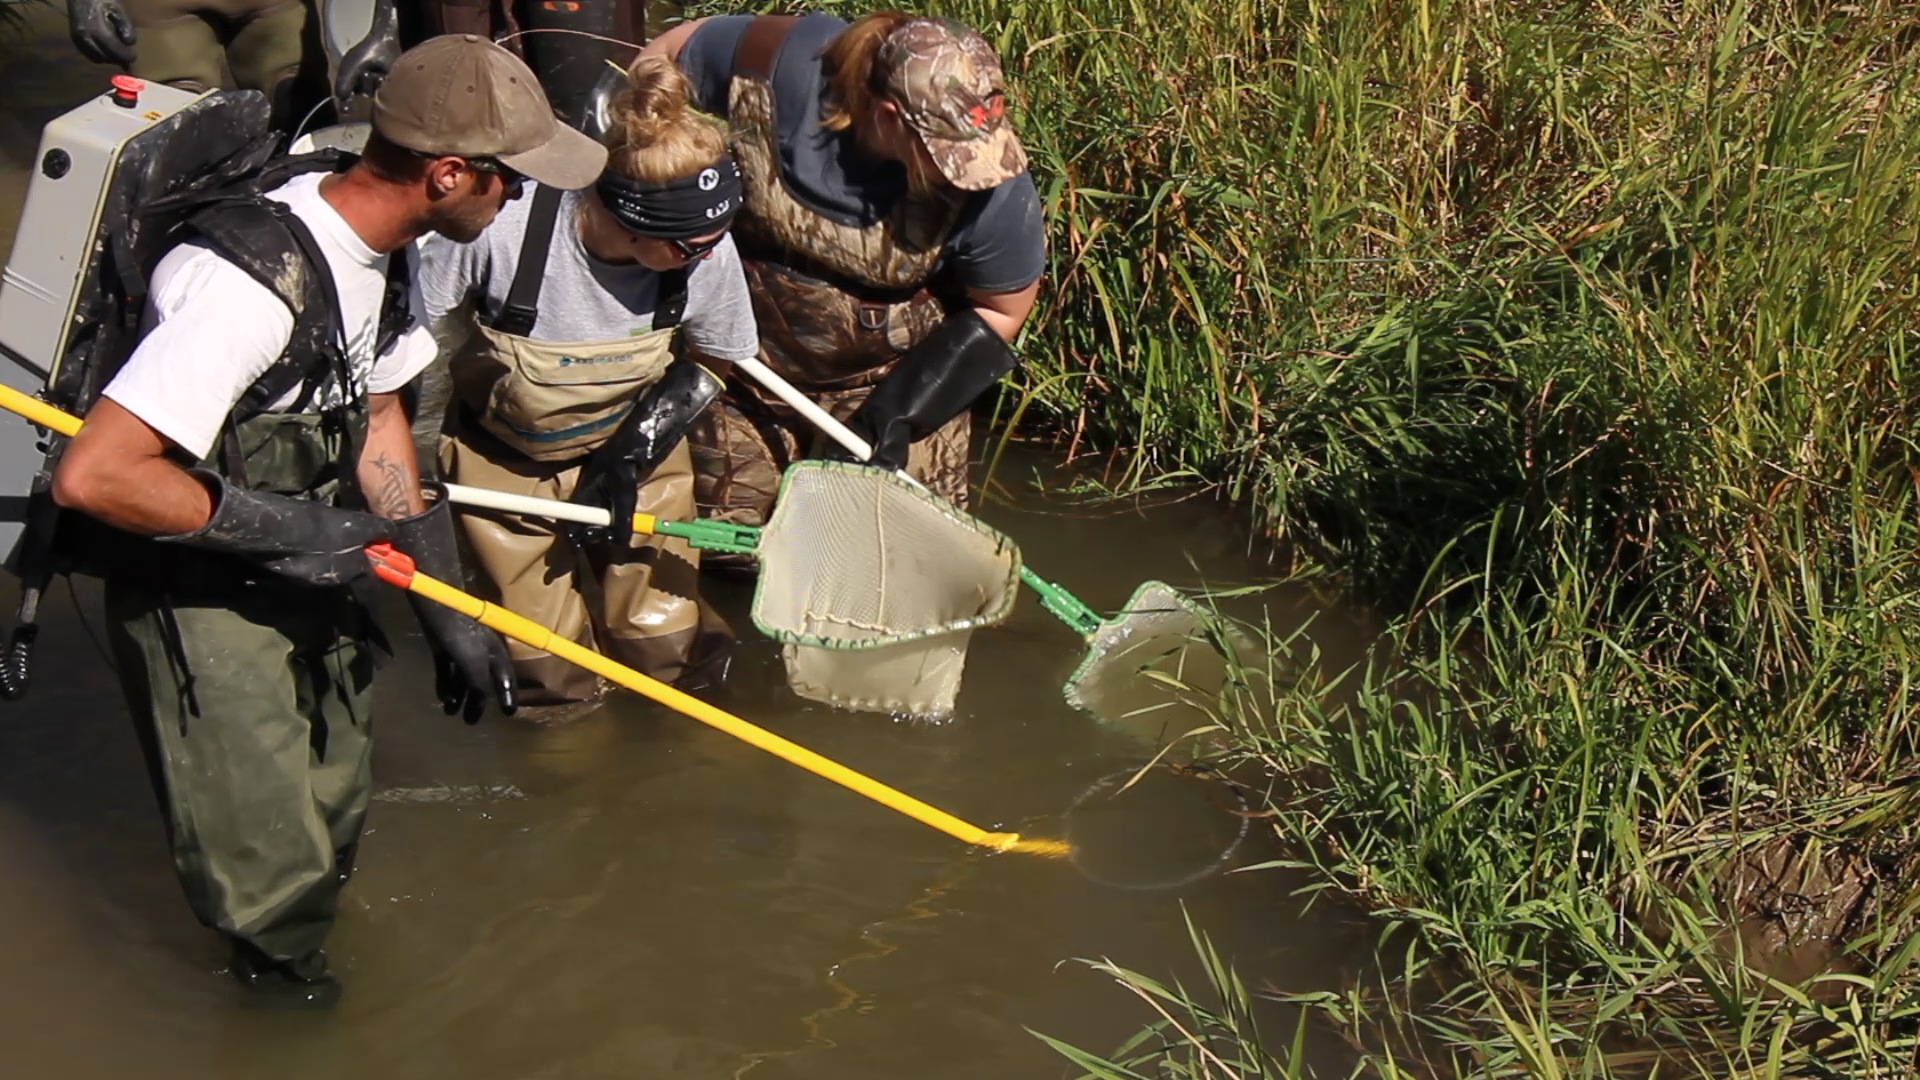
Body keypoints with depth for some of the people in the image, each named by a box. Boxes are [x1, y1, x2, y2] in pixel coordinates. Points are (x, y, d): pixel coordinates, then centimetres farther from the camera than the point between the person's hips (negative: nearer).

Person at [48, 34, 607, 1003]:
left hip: (306, 571, 9)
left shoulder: (377, 249, -4)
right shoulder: (252, 285, -35)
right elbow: (92, 476, -37)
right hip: (196, 592, -9)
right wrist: (272, 525, -25)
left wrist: (443, 603, 8)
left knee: (332, 805, 24)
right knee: (271, 872, 2)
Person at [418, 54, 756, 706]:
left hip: (629, 446, 2)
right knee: (556, 683, -1)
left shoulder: (706, 252, -27)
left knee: (665, 650, 2)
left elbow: (714, 360, -5)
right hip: (504, 458, -2)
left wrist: (634, 452, -16)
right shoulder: (502, 229, -37)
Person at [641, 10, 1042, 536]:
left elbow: (1000, 311, -11)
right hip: (743, 357, 1)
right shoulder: (771, 67, -29)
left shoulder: (992, 184, -29)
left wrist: (899, 412, -16)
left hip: (892, 372, -1)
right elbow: (665, 55, -7)